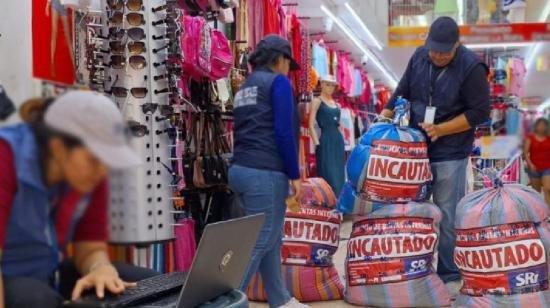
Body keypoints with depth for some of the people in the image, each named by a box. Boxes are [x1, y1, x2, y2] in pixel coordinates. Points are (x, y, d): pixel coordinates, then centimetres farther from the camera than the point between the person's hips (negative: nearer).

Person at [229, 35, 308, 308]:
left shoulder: (245, 88, 21)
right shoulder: (278, 81, -4)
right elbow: (284, 132, -12)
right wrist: (294, 174, -7)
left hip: (241, 170, 9)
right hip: (265, 173, -9)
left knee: (271, 240, 14)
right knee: (259, 243, -6)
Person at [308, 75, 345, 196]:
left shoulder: (335, 103, 17)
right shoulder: (317, 101, -2)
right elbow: (311, 125, -9)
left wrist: (343, 142, 14)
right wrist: (317, 144, -15)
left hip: (338, 141, 7)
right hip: (325, 142, -7)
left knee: (339, 177, 8)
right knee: (329, 177, -10)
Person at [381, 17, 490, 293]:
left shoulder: (472, 67, -12)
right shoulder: (419, 57, 4)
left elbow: (479, 112, -12)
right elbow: (402, 92, 12)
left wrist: (440, 130, -18)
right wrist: (384, 117, -3)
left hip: (449, 155, -5)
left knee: (447, 218, -1)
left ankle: (450, 276, 12)